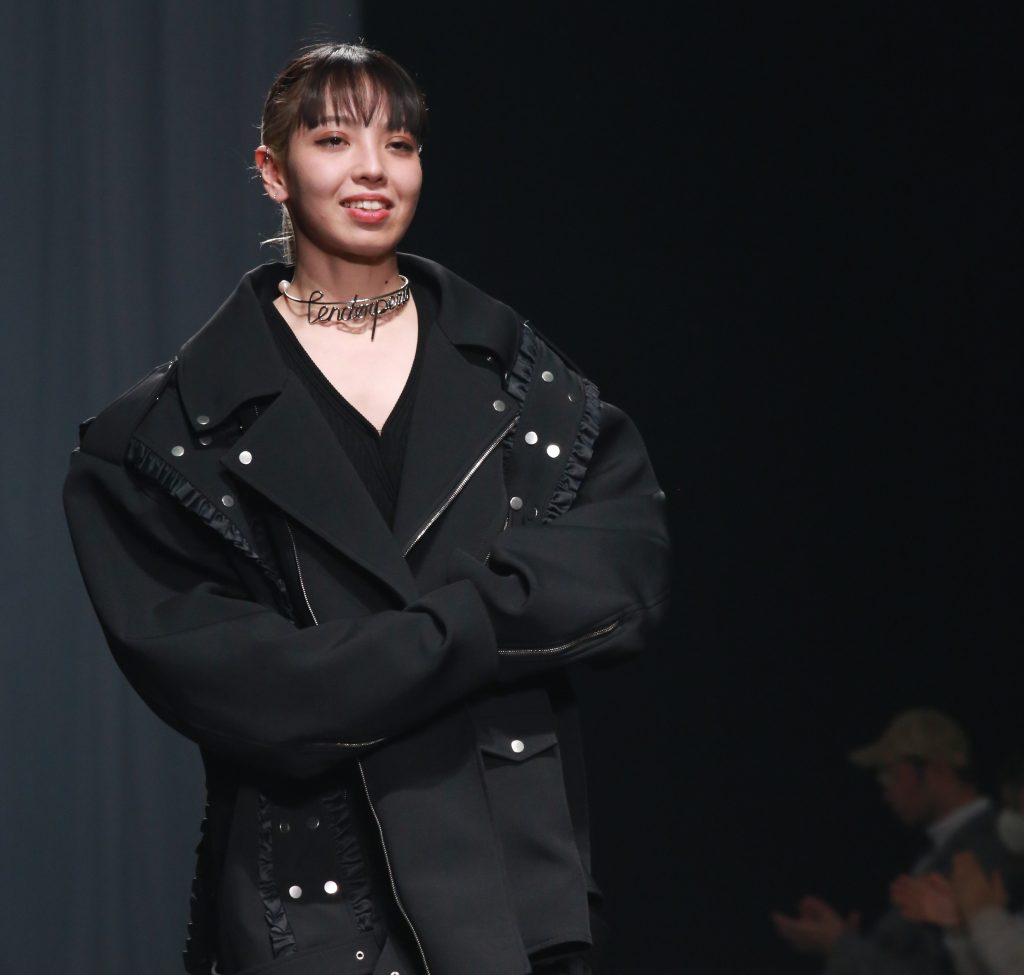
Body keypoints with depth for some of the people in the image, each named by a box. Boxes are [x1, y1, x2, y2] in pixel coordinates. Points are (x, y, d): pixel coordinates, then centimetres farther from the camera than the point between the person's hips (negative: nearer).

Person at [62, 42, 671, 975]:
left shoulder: (507, 366, 9)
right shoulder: (184, 421, 1)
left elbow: (630, 570, -1)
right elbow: (197, 665, -9)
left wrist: (444, 607, -16)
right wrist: (475, 633, -14)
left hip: (518, 859, 2)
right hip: (314, 881, -2)